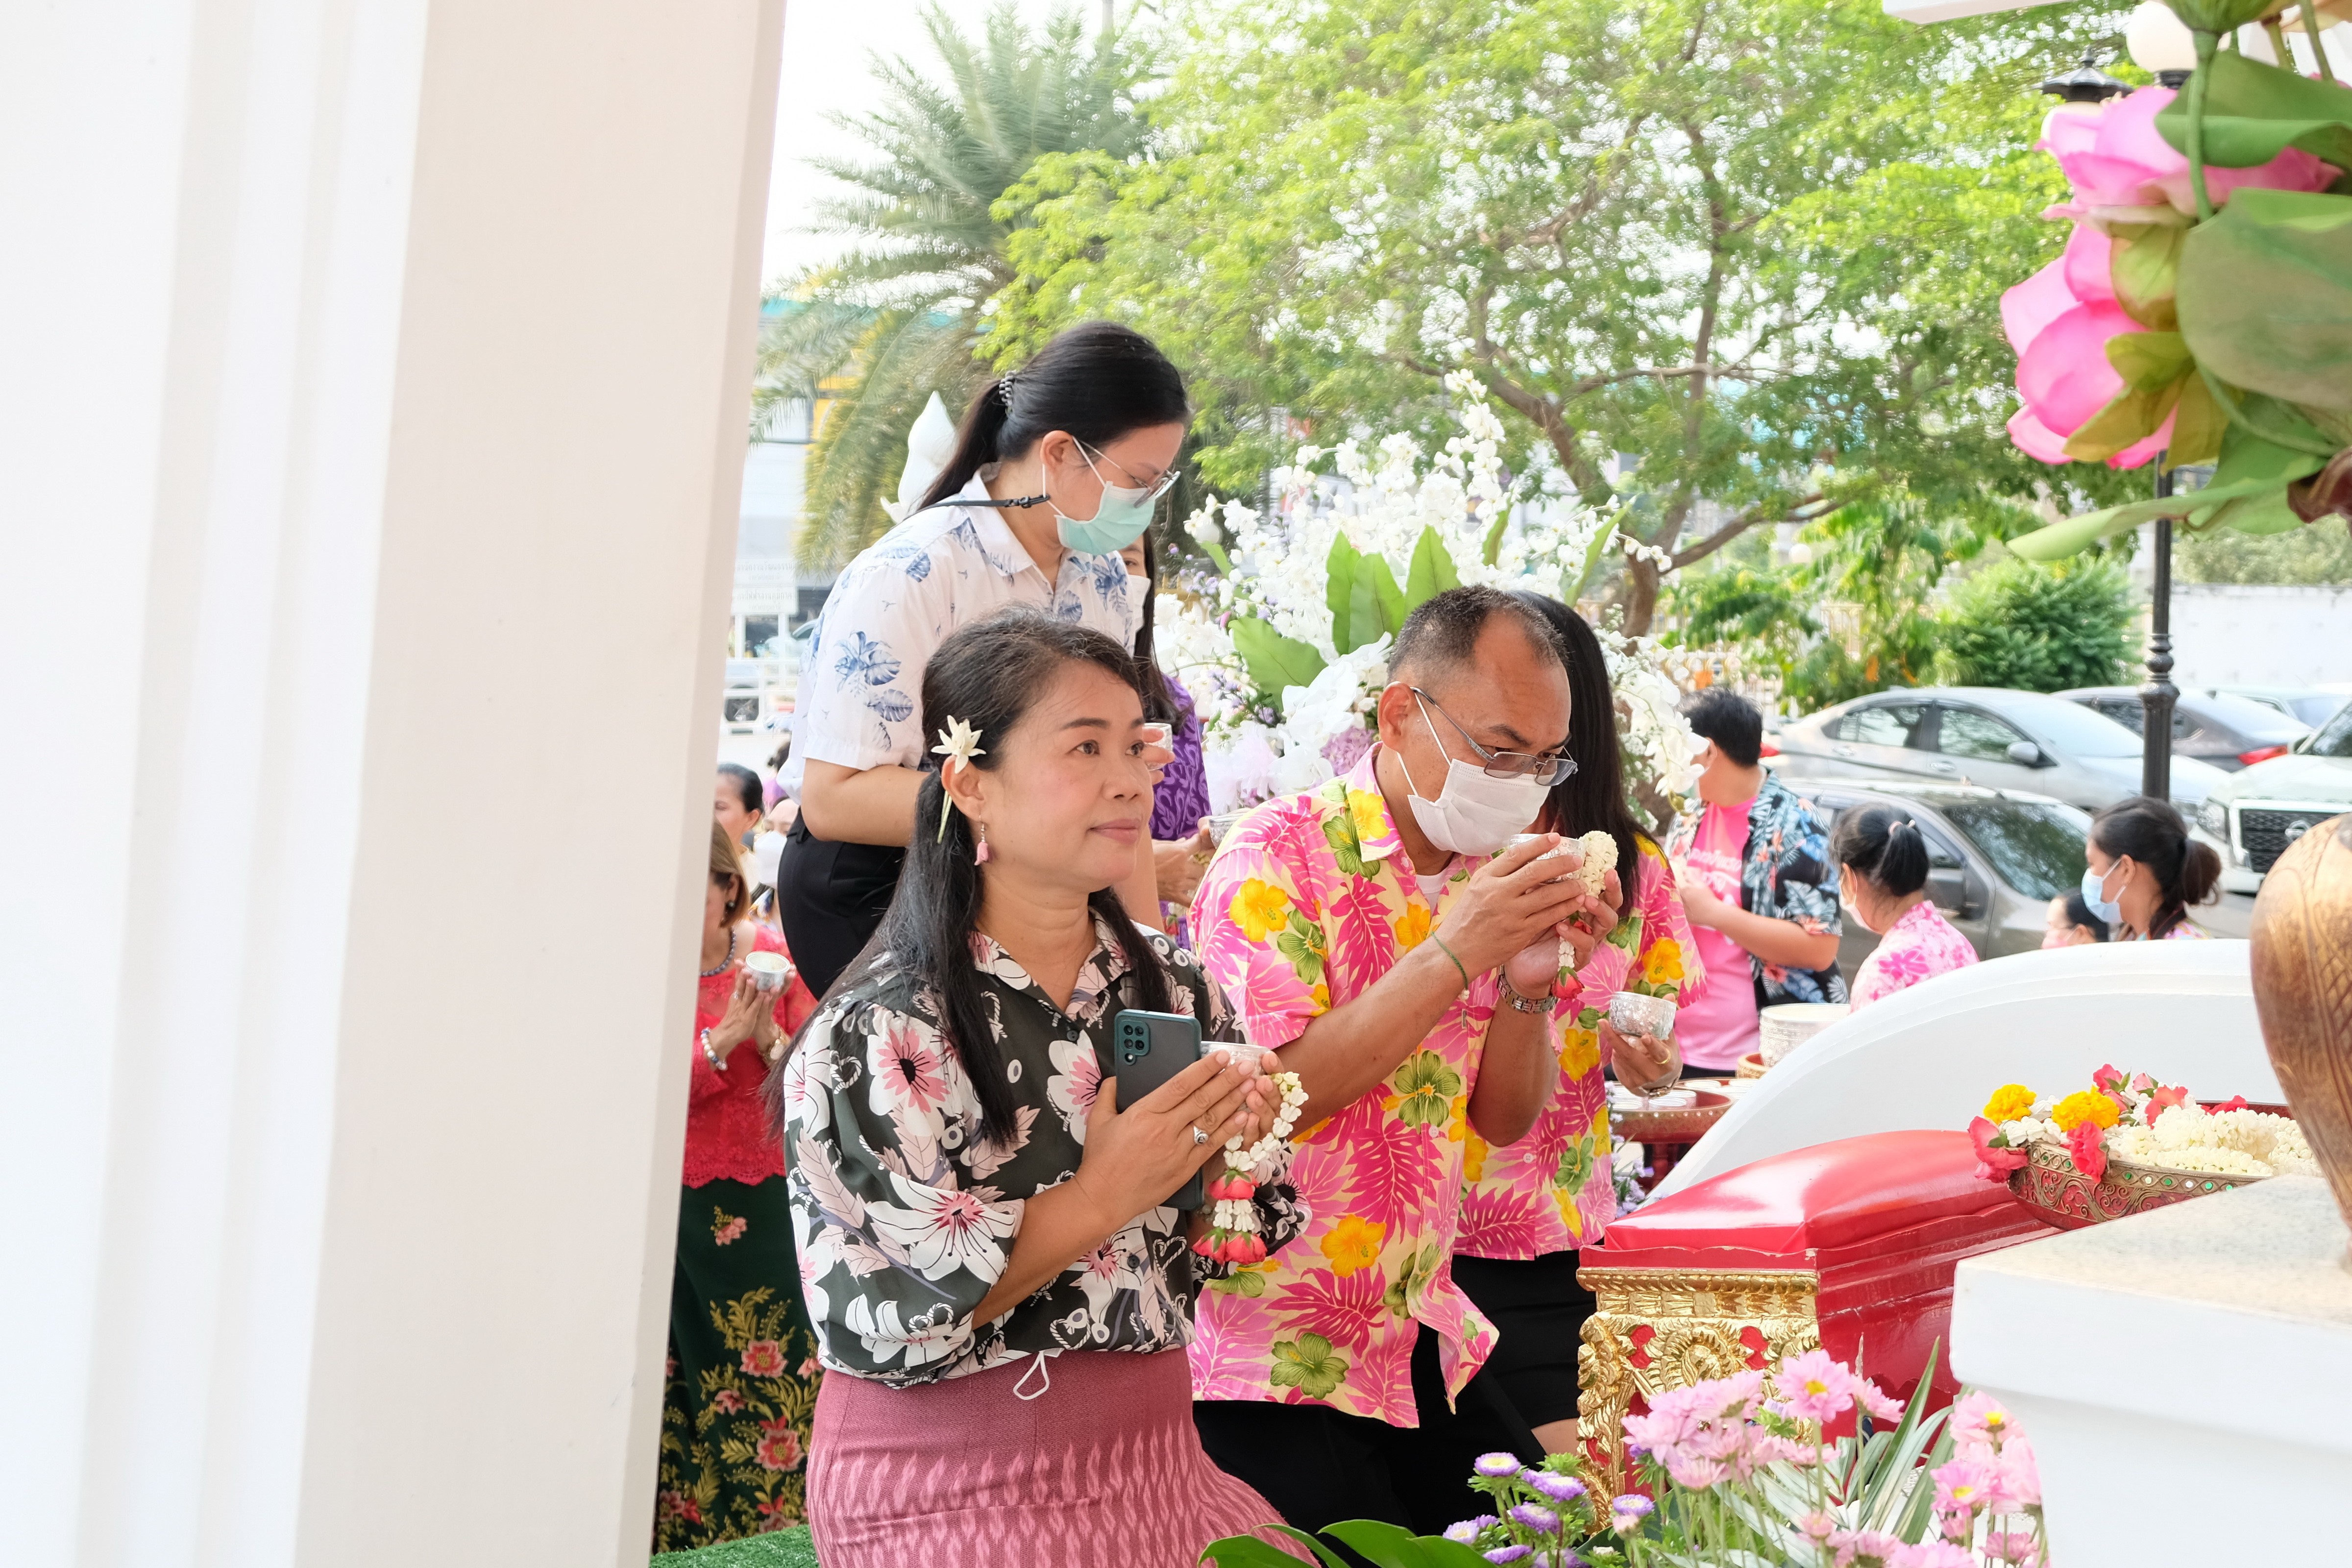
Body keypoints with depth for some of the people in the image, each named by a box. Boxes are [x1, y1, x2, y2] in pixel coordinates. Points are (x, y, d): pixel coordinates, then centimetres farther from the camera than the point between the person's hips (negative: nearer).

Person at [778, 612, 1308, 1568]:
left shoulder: (1177, 995, 5)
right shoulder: (873, 1036, -12)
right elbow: (873, 1319, -17)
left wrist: (1229, 1158, -9)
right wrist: (1100, 1198, -20)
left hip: (1151, 1467, 5)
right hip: (951, 1488, -5)